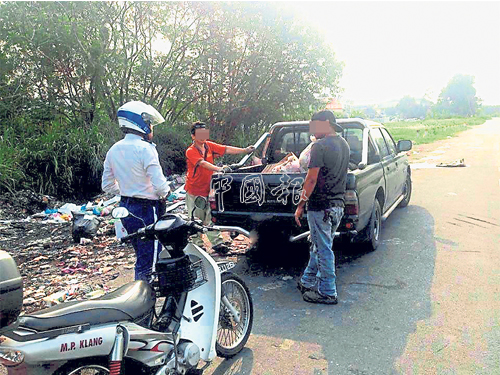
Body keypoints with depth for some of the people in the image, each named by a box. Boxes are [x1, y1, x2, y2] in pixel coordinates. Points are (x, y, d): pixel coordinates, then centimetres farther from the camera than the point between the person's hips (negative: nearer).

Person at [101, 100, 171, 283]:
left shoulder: (113, 150, 7)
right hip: (147, 210, -9)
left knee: (141, 256, 22)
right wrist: (166, 192, 0)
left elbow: (107, 185, 12)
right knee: (148, 262, 1)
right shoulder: (145, 148, -18)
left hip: (125, 208, 9)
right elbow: (159, 184, -21)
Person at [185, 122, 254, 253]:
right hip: (194, 190, -5)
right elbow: (203, 163, -30)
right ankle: (197, 245, 18)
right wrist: (219, 169, -44)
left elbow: (226, 149, -3)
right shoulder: (190, 151, -14)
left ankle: (217, 242, 17)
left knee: (211, 217, 10)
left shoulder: (209, 146, 4)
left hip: (207, 188, 5)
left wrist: (245, 150, -12)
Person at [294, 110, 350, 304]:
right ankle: (308, 282, 31)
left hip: (320, 206, -9)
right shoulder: (344, 144, 11)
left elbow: (311, 179, -18)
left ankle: (327, 292, 11)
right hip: (338, 204, 9)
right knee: (318, 246, 18)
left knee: (323, 249, 1)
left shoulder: (320, 146, -15)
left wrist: (300, 205, -12)